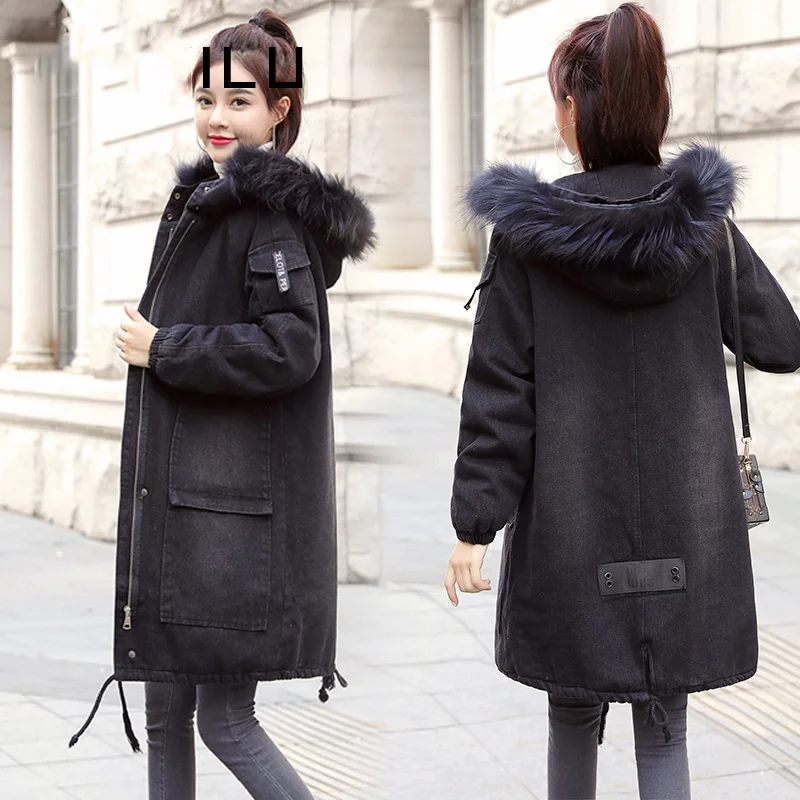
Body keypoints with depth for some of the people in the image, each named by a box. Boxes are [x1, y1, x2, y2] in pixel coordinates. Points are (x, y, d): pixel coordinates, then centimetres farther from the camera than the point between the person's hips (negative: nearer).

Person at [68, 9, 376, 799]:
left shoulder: (270, 213, -13)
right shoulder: (198, 203, 17)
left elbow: (290, 347, -22)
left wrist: (162, 350, -15)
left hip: (241, 507, -10)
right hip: (175, 496, 10)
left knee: (224, 718, -4)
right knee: (165, 712, 14)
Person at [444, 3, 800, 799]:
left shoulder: (527, 233, -8)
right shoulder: (703, 224, -3)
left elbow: (498, 394, -8)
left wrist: (474, 524, -4)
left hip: (570, 525, -1)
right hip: (685, 526, 1)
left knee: (574, 710, 17)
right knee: (662, 721, 7)